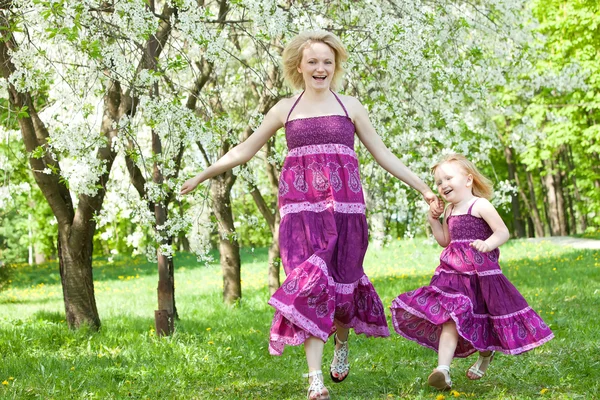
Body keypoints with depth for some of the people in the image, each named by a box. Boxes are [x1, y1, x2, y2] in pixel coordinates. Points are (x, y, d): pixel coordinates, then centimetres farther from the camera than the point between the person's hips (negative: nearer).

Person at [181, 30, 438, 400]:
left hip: (345, 204, 1)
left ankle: (342, 343, 36)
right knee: (310, 281, -11)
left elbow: (382, 154, 14)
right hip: (301, 205, 0)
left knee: (343, 280, 4)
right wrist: (203, 175, 20)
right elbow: (244, 150, 19)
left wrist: (423, 187, 11)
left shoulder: (350, 106, 11)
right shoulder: (286, 109, 11)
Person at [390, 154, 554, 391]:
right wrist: (433, 221, 13)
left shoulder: (480, 206, -8)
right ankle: (443, 370, -20)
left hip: (480, 271, -5)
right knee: (451, 317, -10)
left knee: (480, 317, 7)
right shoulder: (449, 211, 14)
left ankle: (486, 354, 39)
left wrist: (487, 244, -28)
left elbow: (503, 232, -10)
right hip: (454, 273, 5)